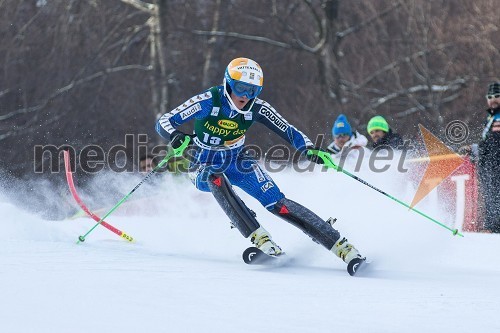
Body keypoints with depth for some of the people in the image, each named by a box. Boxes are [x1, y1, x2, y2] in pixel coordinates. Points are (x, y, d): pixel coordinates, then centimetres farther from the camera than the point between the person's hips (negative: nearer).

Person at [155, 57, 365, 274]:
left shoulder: (257, 108, -14)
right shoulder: (209, 101, -23)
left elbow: (289, 132, -12)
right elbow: (163, 121, -24)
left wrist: (309, 149, -32)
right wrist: (176, 136, -46)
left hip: (238, 163, 2)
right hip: (205, 168, -2)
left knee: (278, 204, -18)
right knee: (216, 178, -39)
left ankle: (340, 245, -17)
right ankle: (259, 238, -40)